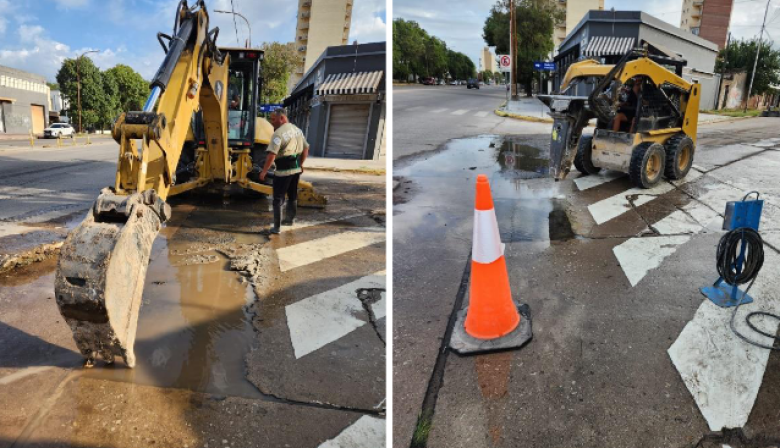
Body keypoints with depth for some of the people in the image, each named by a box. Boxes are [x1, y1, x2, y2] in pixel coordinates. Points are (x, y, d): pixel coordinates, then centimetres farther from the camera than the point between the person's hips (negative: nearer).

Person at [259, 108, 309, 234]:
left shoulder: (279, 133, -17)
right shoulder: (297, 130, 10)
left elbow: (271, 155, -23)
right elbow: (306, 149, 18)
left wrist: (264, 171, -16)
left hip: (283, 170, -8)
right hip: (296, 169, 8)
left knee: (278, 199, 1)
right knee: (292, 196, 23)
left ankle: (277, 227, 3)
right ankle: (289, 219, 39)